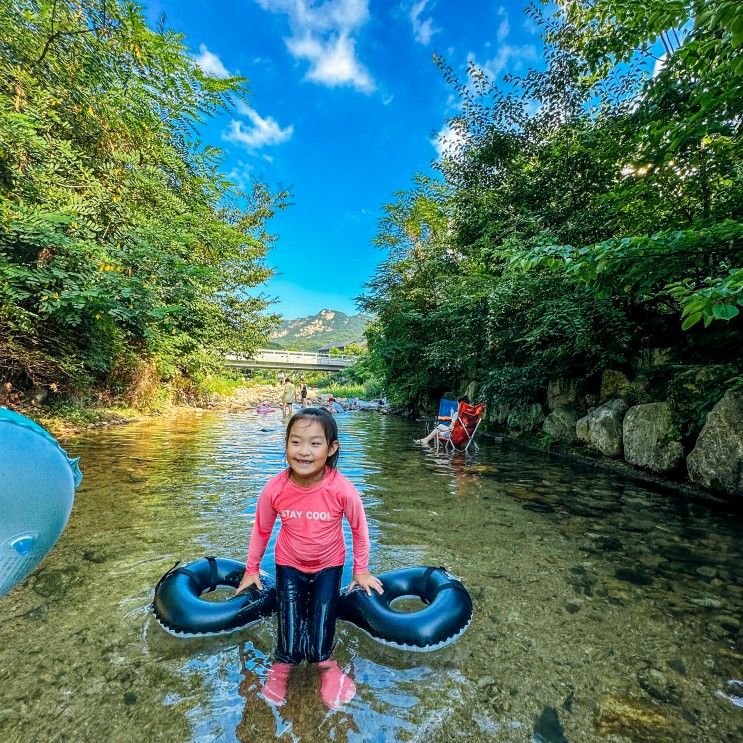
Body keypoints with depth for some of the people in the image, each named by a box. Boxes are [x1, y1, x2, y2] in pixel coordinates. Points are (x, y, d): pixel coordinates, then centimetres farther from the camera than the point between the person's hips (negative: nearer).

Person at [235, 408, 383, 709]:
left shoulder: (342, 489, -31)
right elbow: (261, 530, -5)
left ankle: (324, 660, 37)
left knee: (320, 634, 2)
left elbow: (359, 529, -11)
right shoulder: (275, 489, -27)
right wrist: (251, 569, 8)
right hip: (289, 565, 1)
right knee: (289, 636, 2)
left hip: (328, 566, -1)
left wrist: (361, 570, 1)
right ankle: (283, 663, 37)